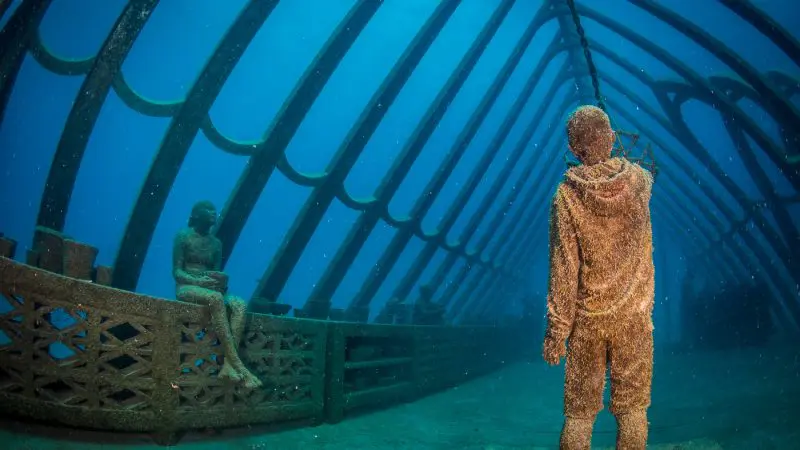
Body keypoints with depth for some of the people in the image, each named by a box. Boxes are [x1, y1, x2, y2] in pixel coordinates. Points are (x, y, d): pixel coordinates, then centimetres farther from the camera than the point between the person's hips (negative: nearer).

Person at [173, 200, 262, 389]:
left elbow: (217, 272, 13)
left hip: (211, 288, 5)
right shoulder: (183, 236, 3)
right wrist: (198, 281, -23)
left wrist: (221, 282, -12)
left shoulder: (216, 243, 16)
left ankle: (228, 365, -39)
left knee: (240, 305, -27)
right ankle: (238, 365, -43)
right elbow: (177, 271, -4)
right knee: (216, 299, -38)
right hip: (186, 287, -5)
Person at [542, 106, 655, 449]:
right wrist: (612, 159, 40)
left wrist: (556, 332, -7)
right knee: (631, 408, 11)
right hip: (634, 316, 2)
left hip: (587, 318, -1)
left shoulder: (567, 196, -14)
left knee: (579, 412, 10)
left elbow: (563, 271, -14)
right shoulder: (639, 181, -7)